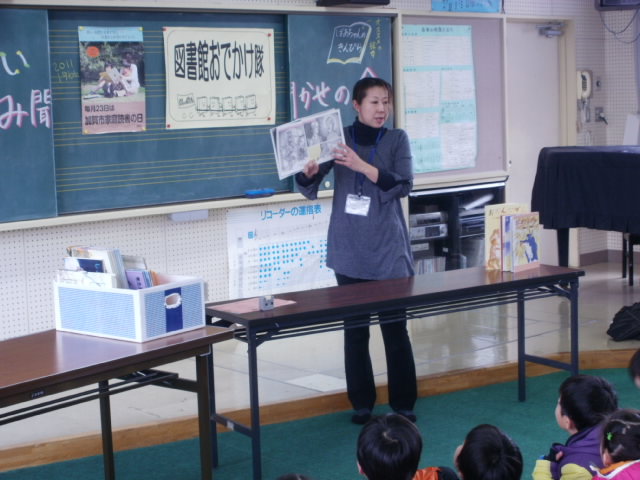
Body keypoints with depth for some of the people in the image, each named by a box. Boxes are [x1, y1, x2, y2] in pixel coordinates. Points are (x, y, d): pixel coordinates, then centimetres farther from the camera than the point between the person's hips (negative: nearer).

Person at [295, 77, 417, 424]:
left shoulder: (396, 139, 2)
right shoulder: (339, 139, 4)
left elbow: (403, 186, -12)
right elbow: (309, 189, 2)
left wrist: (361, 165, -24)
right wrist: (309, 171, -22)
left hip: (388, 249, -1)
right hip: (349, 250, 1)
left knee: (395, 326, -3)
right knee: (354, 328, 5)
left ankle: (403, 403, 8)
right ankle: (361, 402, 15)